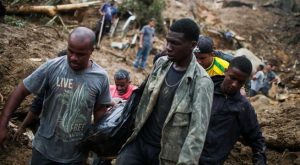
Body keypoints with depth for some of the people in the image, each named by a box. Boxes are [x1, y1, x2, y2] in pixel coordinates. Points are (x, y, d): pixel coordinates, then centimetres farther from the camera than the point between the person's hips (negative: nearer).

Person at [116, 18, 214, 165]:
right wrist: (134, 129, 14)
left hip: (166, 153, -4)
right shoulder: (161, 63, 1)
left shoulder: (201, 82, -17)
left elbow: (197, 131, -20)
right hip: (138, 142, 5)